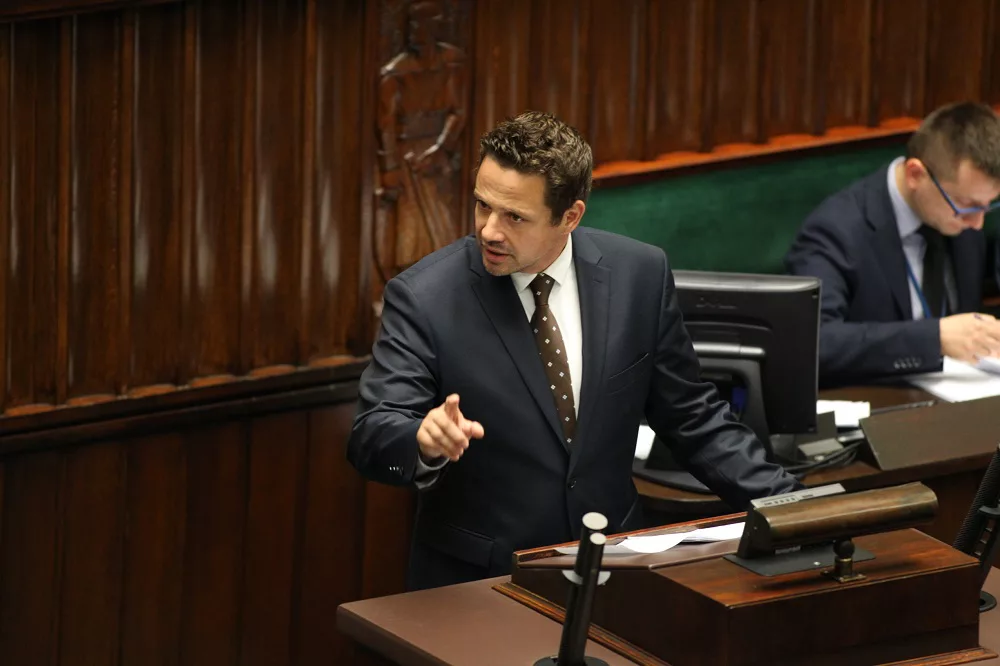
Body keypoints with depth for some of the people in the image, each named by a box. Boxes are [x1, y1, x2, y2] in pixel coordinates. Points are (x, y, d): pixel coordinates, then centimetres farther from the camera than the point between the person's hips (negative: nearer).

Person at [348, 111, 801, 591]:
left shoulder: (639, 275, 0)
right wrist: (425, 440, -33)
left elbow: (691, 419, 9)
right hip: (472, 584, -1)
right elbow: (372, 438, -11)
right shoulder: (423, 297, -8)